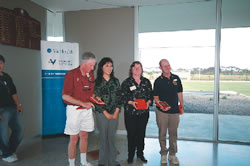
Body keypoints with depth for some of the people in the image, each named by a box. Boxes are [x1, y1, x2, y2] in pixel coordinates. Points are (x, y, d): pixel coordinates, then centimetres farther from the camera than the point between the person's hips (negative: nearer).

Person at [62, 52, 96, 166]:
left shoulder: (90, 75, 7)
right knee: (74, 139, 3)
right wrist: (83, 103, -20)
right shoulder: (71, 74, -12)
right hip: (74, 109, -6)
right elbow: (65, 96, -16)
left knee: (84, 136, 15)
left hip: (87, 110, 6)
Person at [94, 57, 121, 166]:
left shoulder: (115, 81, 8)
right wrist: (106, 113, -7)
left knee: (112, 137, 6)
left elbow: (119, 97, 7)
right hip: (101, 113, -2)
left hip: (114, 113, 2)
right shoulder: (97, 82, -2)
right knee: (103, 137, 4)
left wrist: (116, 112, -3)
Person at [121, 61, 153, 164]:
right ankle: (130, 155, 23)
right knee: (131, 134, 4)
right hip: (130, 113, -3)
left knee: (141, 133, 12)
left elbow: (151, 94, 10)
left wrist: (148, 102, -8)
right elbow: (122, 97, -4)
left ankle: (140, 153, 31)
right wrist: (131, 102, -18)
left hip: (144, 112, 3)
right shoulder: (126, 82, -1)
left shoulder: (146, 82, 8)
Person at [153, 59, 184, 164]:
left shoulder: (176, 78, 6)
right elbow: (155, 97, -1)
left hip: (174, 111, 2)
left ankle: (172, 154, 24)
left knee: (173, 133, 9)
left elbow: (179, 93, 13)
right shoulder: (158, 81, -2)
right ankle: (163, 154, 23)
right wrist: (161, 105, -18)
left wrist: (182, 106, 9)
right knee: (162, 133, 7)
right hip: (162, 112, -2)